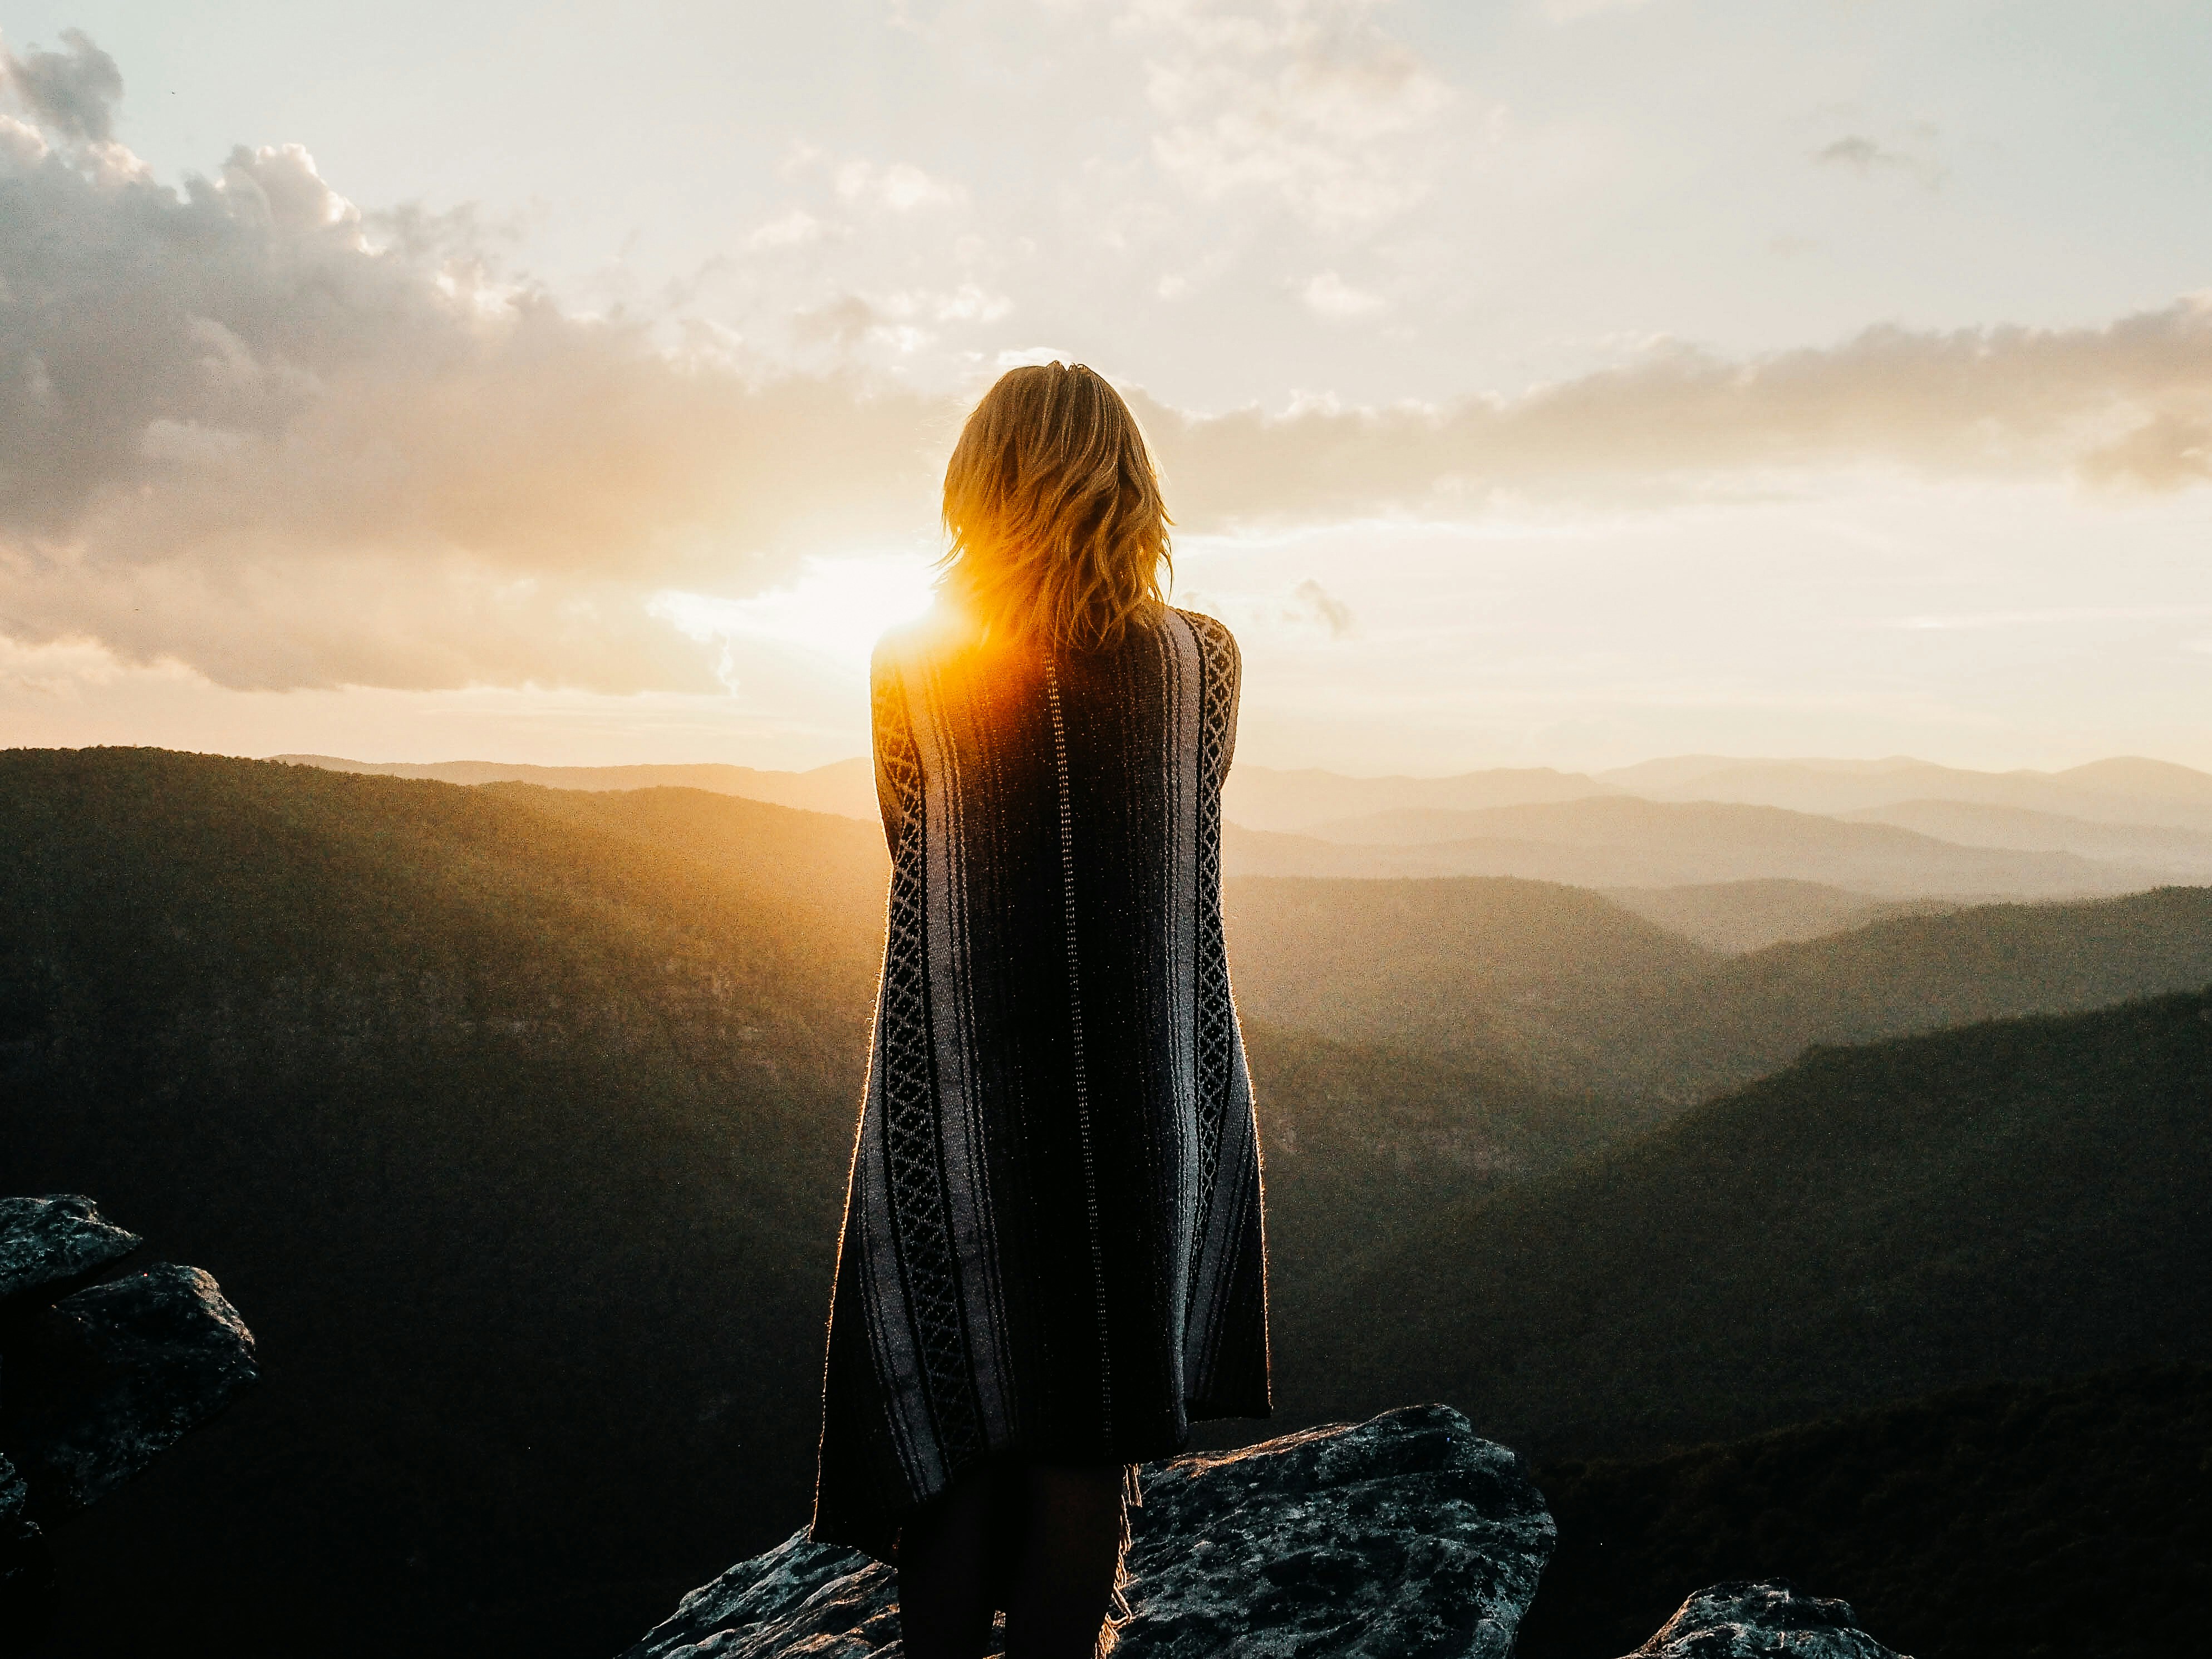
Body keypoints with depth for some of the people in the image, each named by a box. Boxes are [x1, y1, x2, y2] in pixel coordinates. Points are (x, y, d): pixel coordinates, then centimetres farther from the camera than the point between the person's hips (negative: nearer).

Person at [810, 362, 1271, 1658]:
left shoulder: (912, 670, -6)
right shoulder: (1207, 658, -3)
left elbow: (913, 845, 8)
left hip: (960, 1101, -1)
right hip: (1158, 1103, 1)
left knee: (953, 1438, 13)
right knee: (1089, 1451, 14)